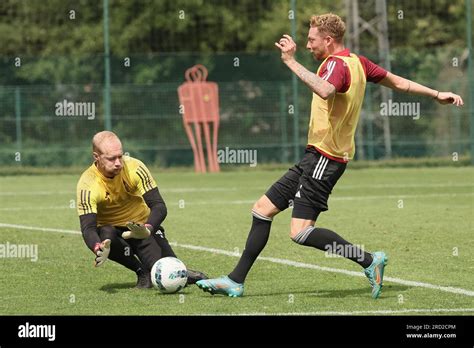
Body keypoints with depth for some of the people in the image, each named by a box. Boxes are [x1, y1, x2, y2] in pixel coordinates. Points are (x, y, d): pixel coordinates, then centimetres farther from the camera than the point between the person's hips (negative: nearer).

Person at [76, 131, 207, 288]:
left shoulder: (134, 167, -21)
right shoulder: (88, 185, -24)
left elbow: (159, 206, -22)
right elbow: (87, 227, -31)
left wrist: (147, 229, -44)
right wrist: (98, 249, -54)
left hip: (143, 226, 0)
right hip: (111, 229, 0)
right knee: (106, 235, -37)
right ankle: (143, 273, -14)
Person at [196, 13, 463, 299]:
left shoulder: (337, 64, -16)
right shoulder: (358, 62, 12)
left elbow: (325, 91, -39)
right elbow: (398, 82, 20)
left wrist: (291, 61, -33)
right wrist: (436, 95, 30)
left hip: (324, 157, -10)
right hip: (316, 157, 10)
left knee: (301, 232, -16)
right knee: (263, 209, 10)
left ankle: (369, 261, -9)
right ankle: (236, 281, 14)